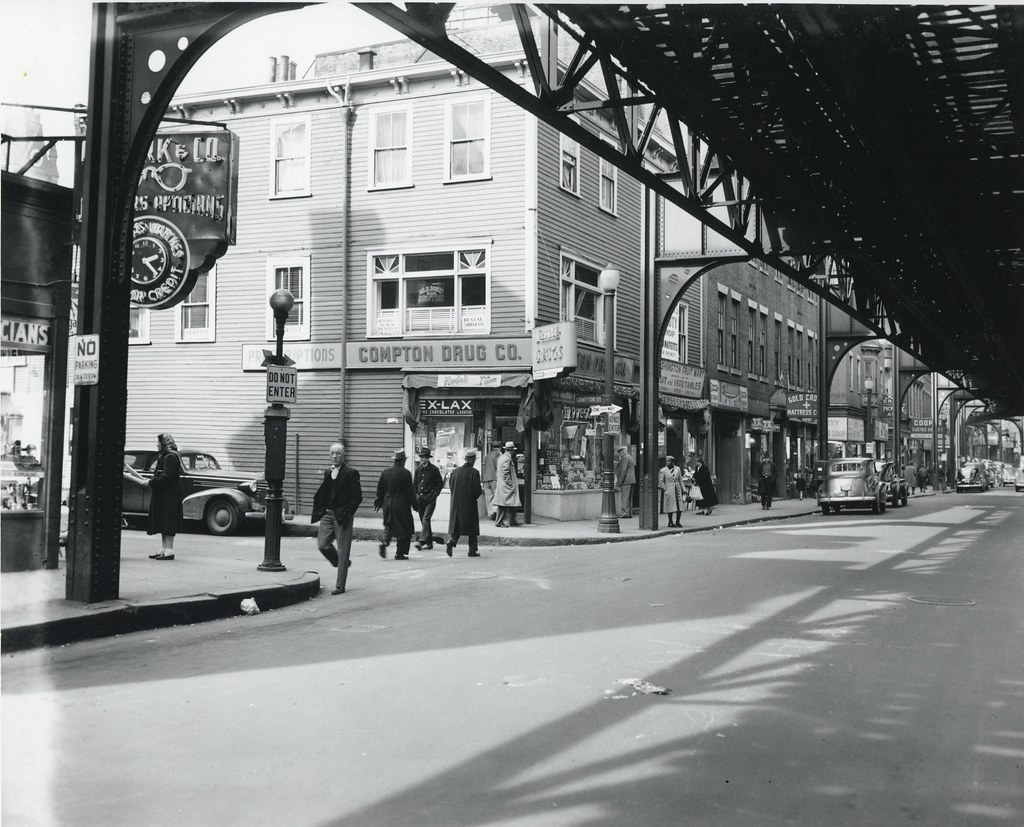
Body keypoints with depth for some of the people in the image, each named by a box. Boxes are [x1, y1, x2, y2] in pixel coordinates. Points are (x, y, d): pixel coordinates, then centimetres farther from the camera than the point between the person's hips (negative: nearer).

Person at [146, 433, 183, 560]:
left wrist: (151, 482, -17)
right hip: (162, 495, 10)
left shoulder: (171, 457, -15)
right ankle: (163, 550, 15)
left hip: (169, 495, -10)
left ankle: (169, 551, -7)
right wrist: (152, 481, 1)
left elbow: (167, 476, -23)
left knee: (168, 523, -8)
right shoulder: (164, 455, 17)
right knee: (162, 522, 11)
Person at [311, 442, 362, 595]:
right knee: (322, 544, -1)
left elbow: (357, 497, -11)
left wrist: (347, 514, -16)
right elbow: (322, 494, 18)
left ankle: (340, 586, 5)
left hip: (343, 516, -6)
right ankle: (340, 563, 26)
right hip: (328, 514, 6)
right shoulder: (328, 472, 13)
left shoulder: (351, 473, -8)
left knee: (342, 552, -2)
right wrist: (320, 510, 5)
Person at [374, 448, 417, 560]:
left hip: (388, 503, 5)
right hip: (401, 504, -5)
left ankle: (384, 542, -7)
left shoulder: (386, 472, 5)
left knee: (389, 525, 18)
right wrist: (414, 504, -1)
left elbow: (380, 489, 9)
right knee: (404, 529, 5)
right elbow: (410, 491, -10)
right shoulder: (406, 473, -10)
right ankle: (400, 553, 5)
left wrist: (378, 503, 17)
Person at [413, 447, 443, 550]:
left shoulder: (433, 469, -5)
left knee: (426, 519, -16)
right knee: (423, 520, 8)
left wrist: (434, 494, -9)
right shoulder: (418, 468, 9)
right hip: (420, 498, 6)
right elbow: (414, 483, 18)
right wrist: (416, 494, 8)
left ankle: (422, 541, -22)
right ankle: (429, 542, 15)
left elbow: (440, 484, 0)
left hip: (430, 499, -6)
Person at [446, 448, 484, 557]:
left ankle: (451, 542, -13)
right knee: (472, 527, 7)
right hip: (470, 504, -4)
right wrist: (481, 490, 7)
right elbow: (477, 490, -15)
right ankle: (472, 550, 10)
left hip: (456, 504, 4)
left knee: (456, 525, 11)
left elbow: (450, 486, 9)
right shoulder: (474, 472, -13)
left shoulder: (455, 471, 2)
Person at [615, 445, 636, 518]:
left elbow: (623, 470, -17)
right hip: (631, 480, 10)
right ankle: (629, 513, 13)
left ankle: (625, 513, -10)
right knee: (629, 498, 11)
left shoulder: (625, 458, -11)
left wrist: (619, 482, -16)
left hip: (626, 481, -10)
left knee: (624, 498, -8)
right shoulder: (631, 458, 19)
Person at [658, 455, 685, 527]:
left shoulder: (677, 469, 8)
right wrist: (665, 489, -11)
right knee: (670, 507, -1)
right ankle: (670, 522, 10)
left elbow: (680, 480, 13)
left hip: (678, 490, 4)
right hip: (669, 491, -4)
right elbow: (660, 481, -4)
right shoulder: (663, 471, -4)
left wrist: (683, 489, 9)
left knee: (680, 507, 2)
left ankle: (677, 522, 13)